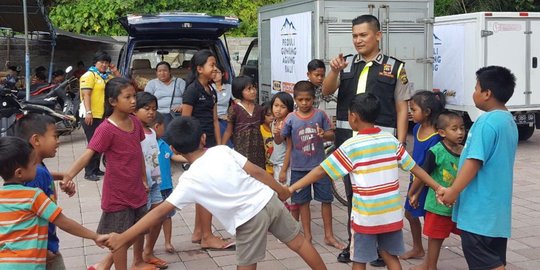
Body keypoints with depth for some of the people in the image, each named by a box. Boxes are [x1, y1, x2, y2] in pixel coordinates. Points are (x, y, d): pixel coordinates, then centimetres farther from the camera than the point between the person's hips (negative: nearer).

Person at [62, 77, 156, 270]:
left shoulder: (135, 122, 1)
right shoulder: (106, 129, -21)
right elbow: (88, 154, -29)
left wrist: (144, 180, 16)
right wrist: (69, 175, -43)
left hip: (136, 188, 7)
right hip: (117, 192, -7)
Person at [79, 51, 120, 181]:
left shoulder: (106, 76, 15)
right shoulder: (89, 75, -8)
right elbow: (86, 94, -16)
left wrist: (115, 72, 5)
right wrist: (88, 112, -26)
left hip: (104, 115, 8)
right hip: (92, 116, -8)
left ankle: (96, 169, 24)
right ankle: (89, 172, 0)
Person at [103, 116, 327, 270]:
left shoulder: (189, 181, -8)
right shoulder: (223, 150, -1)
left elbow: (160, 212, -11)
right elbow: (256, 172, 1)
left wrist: (123, 238, -9)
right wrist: (281, 190, 17)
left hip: (249, 219, -4)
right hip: (269, 201, 4)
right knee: (298, 242, 20)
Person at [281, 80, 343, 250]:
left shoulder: (320, 115, -5)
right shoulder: (291, 118, -5)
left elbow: (332, 135, 0)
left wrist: (324, 135, -22)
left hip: (319, 165, 0)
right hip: (299, 167, 0)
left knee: (326, 200, 7)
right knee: (303, 201, 10)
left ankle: (329, 236, 20)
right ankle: (307, 235, 23)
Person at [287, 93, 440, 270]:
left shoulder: (351, 146, -11)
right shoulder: (391, 140, 2)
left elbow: (322, 171, -12)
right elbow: (415, 167, 6)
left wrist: (292, 188, -8)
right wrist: (438, 187, 16)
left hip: (366, 215, -4)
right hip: (391, 212, 4)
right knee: (390, 255, 17)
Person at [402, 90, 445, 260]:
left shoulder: (434, 138, -25)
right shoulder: (417, 128, 0)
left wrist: (414, 192, -18)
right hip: (415, 179, 9)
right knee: (410, 214, 21)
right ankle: (417, 249, 41)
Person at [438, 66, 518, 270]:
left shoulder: (486, 122, -18)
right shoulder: (509, 121, 12)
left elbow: (474, 162, -22)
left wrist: (453, 191, -12)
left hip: (480, 207, -9)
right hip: (497, 205, 9)